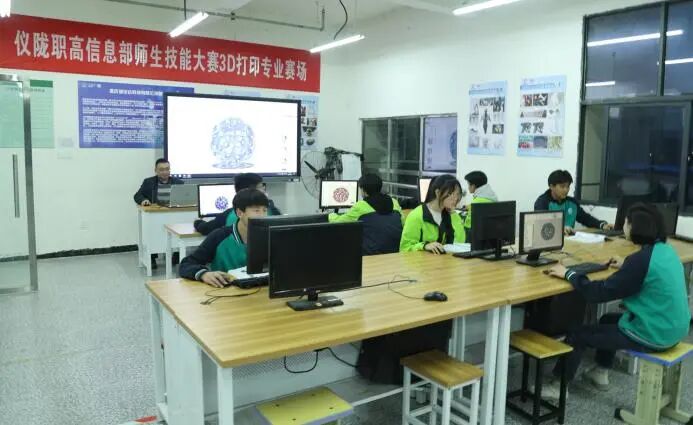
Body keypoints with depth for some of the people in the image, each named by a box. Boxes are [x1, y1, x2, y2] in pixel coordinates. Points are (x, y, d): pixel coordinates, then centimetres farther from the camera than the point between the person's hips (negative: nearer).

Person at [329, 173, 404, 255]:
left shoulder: (361, 206, -5)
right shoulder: (394, 203, 8)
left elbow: (337, 222, 5)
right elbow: (402, 223, 21)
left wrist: (331, 215, 29)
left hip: (371, 255, -6)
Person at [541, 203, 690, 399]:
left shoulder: (642, 259, -25)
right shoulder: (666, 250, 2)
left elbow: (599, 293, -23)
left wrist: (569, 274, -11)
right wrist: (626, 266, 35)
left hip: (654, 335, -9)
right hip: (674, 328, 9)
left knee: (579, 335, 3)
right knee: (608, 319, 30)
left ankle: (559, 386, 19)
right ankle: (601, 374, 43)